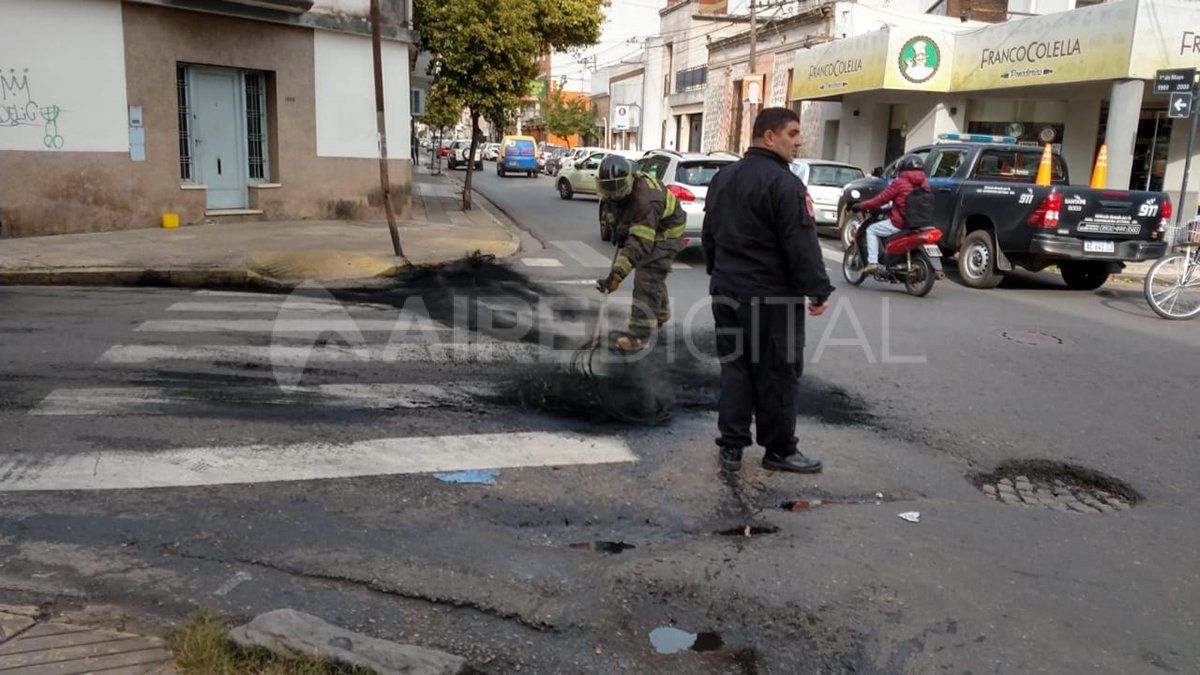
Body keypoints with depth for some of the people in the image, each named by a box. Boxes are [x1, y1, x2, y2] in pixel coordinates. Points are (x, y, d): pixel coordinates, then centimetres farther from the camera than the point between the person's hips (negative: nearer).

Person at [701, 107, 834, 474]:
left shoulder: (723, 177, 12)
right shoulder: (783, 183, -15)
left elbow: (710, 233, 20)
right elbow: (801, 243, -19)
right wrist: (818, 290, -14)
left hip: (728, 291, 8)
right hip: (773, 297, -8)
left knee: (735, 368, 11)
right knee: (778, 373, 3)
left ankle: (731, 447, 13)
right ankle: (779, 450, 14)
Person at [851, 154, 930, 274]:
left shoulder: (899, 182, -10)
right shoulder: (924, 183, 9)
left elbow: (880, 200, -7)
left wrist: (860, 206, 5)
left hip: (900, 223, -7)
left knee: (871, 230, 11)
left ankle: (872, 262, -4)